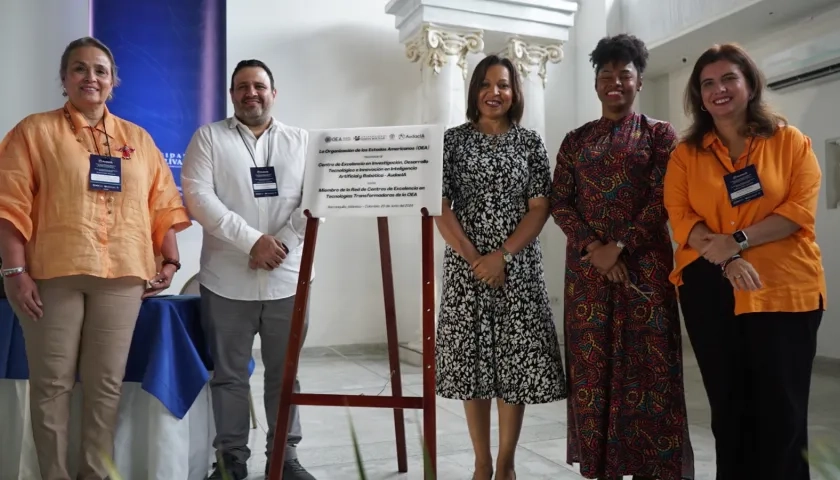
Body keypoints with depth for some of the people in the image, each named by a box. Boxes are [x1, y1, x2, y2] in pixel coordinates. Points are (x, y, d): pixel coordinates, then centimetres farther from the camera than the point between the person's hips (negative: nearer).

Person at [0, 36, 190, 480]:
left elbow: (162, 205, 13)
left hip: (121, 276, 2)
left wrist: (170, 261, 5)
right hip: (53, 274, -2)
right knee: (51, 382, 4)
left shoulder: (138, 139, 14)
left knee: (106, 383, 7)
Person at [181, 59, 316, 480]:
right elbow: (198, 197, -8)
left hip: (287, 280, 1)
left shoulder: (301, 141, 11)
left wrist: (281, 243, -12)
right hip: (227, 281, -1)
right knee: (228, 374, 7)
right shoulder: (208, 137, 6)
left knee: (284, 374, 9)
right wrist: (253, 240, -16)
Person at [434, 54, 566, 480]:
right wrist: (474, 258, -12)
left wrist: (503, 255, -13)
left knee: (516, 361, 1)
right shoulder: (453, 140, 4)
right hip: (465, 265, 0)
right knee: (471, 360, 4)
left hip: (518, 266, 0)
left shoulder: (530, 141, 5)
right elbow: (440, 206, -3)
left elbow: (540, 207, -1)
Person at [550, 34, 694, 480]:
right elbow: (559, 201, 4)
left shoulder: (659, 134, 6)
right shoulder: (576, 139, 12)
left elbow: (663, 199, -4)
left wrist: (621, 247, -15)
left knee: (647, 362, -1)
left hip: (644, 264, -2)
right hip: (588, 266, 2)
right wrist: (594, 248, -10)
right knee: (592, 362, 3)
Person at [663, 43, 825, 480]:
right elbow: (679, 216, -2)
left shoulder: (790, 141, 5)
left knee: (781, 409, 3)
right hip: (709, 290, 2)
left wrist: (737, 240, -18)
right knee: (728, 406, 12)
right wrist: (726, 259, -17)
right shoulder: (686, 154, 9)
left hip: (784, 290, -2)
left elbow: (801, 210, -6)